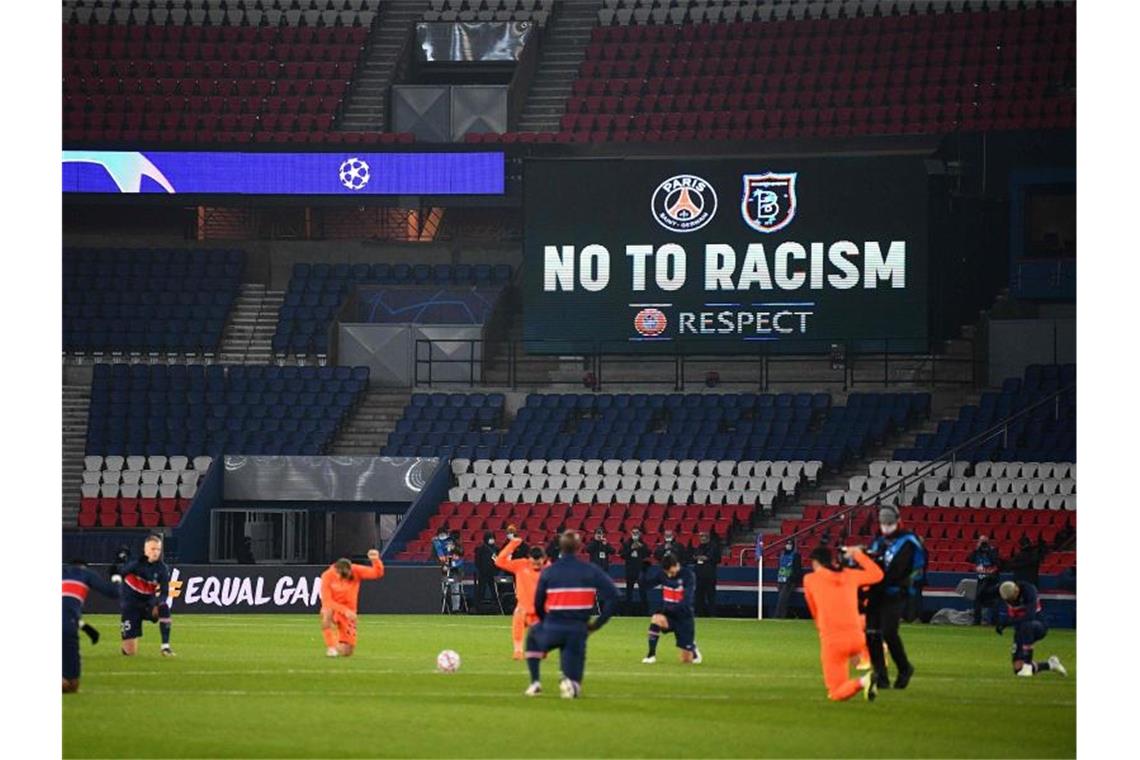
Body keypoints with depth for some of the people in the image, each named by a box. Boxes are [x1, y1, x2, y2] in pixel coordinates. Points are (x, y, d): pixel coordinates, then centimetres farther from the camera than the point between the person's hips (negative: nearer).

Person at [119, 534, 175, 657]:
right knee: (130, 652, -5)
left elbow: (164, 592, -13)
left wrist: (157, 604, -32)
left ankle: (165, 646, -25)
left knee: (164, 608, -36)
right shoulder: (136, 562, -15)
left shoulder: (162, 569, -11)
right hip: (130, 603, -2)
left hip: (148, 602, 2)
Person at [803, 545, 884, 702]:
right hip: (857, 638, 4)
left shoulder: (810, 579, 5)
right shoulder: (849, 575, 11)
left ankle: (862, 682, -30)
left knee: (837, 694, 2)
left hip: (832, 640, -4)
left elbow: (815, 612, 14)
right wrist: (858, 555, 34)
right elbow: (878, 574, 26)